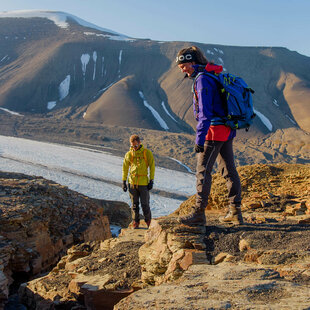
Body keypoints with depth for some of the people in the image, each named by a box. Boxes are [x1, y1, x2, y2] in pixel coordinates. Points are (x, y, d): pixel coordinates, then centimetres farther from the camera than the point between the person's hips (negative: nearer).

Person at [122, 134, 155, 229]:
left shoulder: (147, 153, -2)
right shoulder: (129, 154, 4)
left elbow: (152, 166, 1)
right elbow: (125, 168, 11)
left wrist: (151, 181, -4)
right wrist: (124, 181, 7)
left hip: (143, 183, -2)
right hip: (132, 182, 2)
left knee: (145, 204, 0)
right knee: (134, 204, 7)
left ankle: (148, 220, 22)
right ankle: (135, 222, 18)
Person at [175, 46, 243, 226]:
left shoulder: (203, 79, -13)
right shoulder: (214, 77, 17)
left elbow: (205, 112, -22)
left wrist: (200, 139, -24)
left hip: (214, 130, -10)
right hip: (227, 131, 10)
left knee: (203, 171, -7)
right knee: (229, 171, 10)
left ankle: (199, 213, -6)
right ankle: (235, 213, 15)